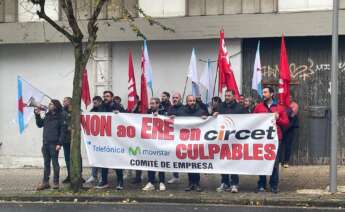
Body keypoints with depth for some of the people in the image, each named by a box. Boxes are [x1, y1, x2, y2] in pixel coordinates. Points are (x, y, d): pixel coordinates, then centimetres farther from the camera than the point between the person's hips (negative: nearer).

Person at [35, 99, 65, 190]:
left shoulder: (60, 117, -7)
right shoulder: (47, 116, 12)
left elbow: (62, 131, -11)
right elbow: (40, 124, 21)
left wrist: (59, 143, -17)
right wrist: (37, 115, 7)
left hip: (54, 144, -6)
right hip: (45, 143, 6)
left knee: (55, 162, 1)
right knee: (46, 163, 10)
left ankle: (56, 182, 9)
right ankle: (45, 182, 15)